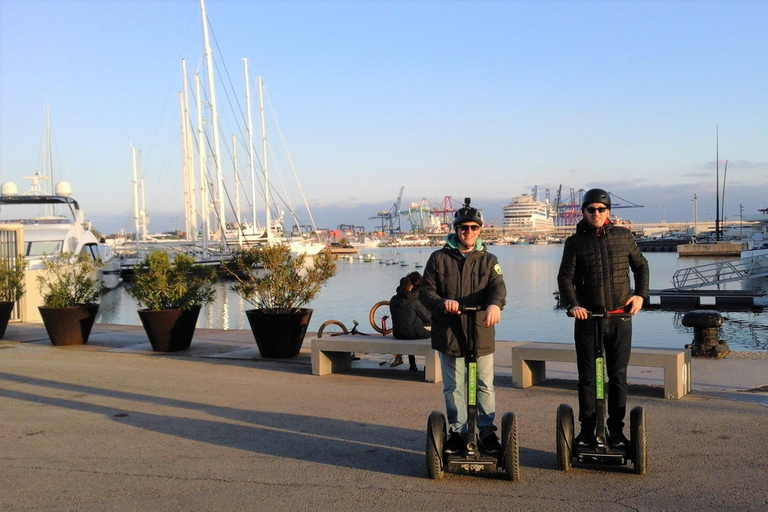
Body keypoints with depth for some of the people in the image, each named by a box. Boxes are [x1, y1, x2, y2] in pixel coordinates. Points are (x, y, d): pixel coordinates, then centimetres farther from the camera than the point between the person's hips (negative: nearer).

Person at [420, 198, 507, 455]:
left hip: (482, 333, 1)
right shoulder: (439, 258, 5)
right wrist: (442, 303, -22)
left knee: (485, 386, 8)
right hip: (448, 333, 0)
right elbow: (426, 291, 0)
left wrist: (495, 304, -34)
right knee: (453, 387, 8)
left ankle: (487, 432, 20)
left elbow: (498, 286, -10)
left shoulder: (488, 260, 7)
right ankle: (457, 432, 20)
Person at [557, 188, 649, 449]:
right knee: (587, 377, 4)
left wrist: (640, 293, 4)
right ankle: (587, 429, 14)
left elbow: (640, 265, 19)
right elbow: (565, 277, 2)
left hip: (620, 319, 1)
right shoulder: (575, 242, 3)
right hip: (587, 319, -1)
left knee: (618, 376, 6)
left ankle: (616, 430, 16)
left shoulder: (623, 236, 7)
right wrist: (572, 304, -14)